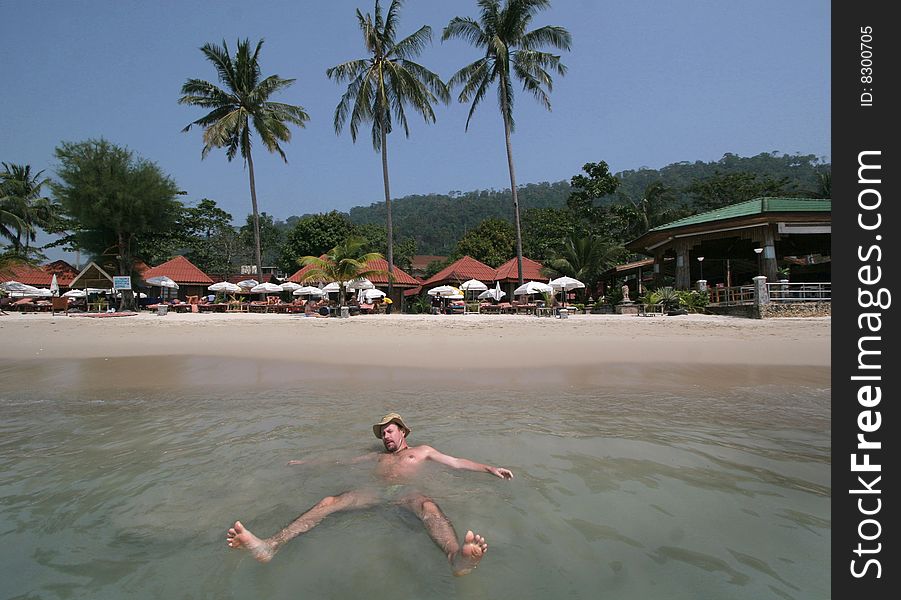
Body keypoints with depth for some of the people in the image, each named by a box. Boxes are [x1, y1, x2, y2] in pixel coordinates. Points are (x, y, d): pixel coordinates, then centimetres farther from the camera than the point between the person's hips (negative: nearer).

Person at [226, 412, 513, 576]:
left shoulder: (421, 451, 28)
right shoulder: (378, 456, 36)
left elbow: (457, 462, 22)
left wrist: (489, 468, 10)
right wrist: (307, 463, 37)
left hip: (406, 494, -3)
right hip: (375, 493, 3)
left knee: (429, 507, -40)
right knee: (329, 502, -22)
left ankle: (457, 557, -72)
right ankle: (270, 546, -41)